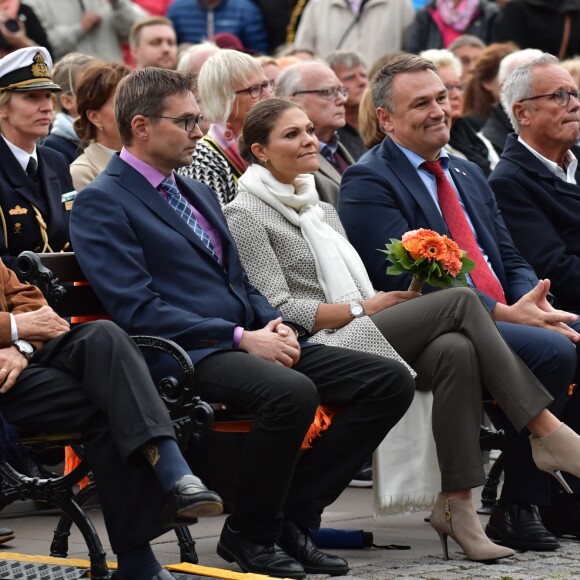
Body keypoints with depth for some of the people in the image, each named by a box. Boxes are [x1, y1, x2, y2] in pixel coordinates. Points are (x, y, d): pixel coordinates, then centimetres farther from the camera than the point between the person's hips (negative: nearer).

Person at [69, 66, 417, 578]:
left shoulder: (198, 193, 24)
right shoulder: (102, 204, -4)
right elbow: (138, 310, -14)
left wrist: (275, 325, 2)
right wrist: (241, 338, -17)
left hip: (251, 341, 9)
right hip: (187, 354, -9)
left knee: (391, 380, -8)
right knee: (291, 391, -37)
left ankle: (292, 515, -4)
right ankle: (249, 534, -13)